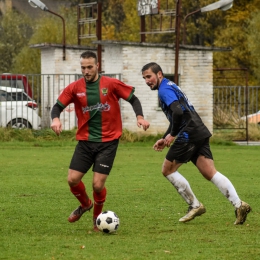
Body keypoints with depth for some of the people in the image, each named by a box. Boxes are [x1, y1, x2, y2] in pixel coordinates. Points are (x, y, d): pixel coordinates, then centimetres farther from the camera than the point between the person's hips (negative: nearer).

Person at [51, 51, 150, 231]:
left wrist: (140, 117, -15)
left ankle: (97, 217, 21)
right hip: (85, 141, 3)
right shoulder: (74, 88, -1)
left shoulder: (111, 84, -6)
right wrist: (56, 119, -22)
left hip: (108, 142, -3)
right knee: (73, 179, -2)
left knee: (98, 184, -9)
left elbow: (133, 99, 1)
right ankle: (85, 204, 32)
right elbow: (58, 106, 0)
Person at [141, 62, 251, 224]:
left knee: (168, 170, 4)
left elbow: (178, 112, -24)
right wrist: (164, 139, 27)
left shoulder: (165, 90, -7)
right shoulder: (170, 87, 25)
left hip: (189, 134, -9)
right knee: (210, 173, 1)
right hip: (201, 133, 9)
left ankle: (195, 205, 6)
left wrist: (172, 134, -12)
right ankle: (238, 204, -14)